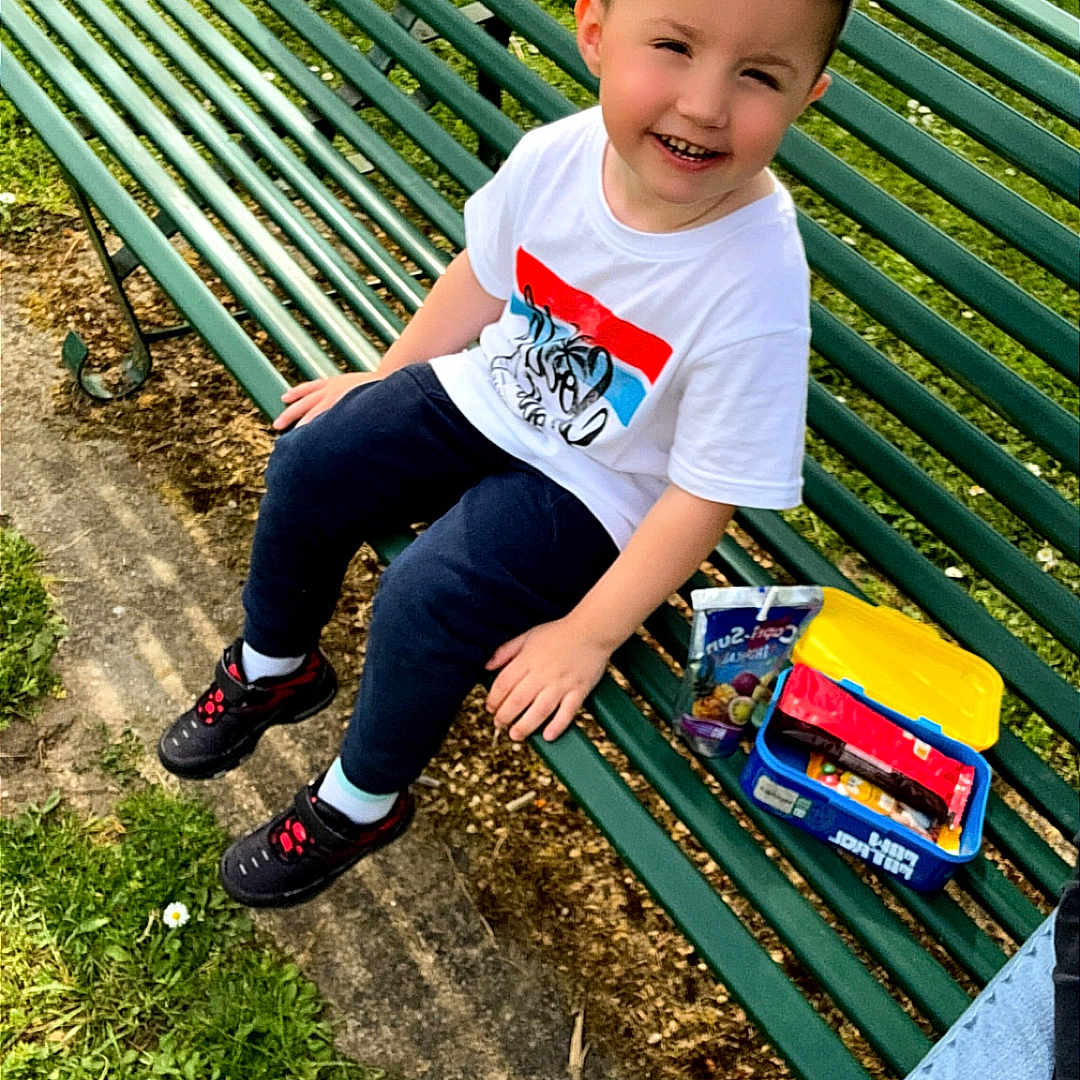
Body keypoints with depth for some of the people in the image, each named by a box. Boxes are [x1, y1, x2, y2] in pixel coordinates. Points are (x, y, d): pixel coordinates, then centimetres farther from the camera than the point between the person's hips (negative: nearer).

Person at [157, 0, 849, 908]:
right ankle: (275, 667, 27)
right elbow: (483, 280, 3)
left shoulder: (757, 293, -32)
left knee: (427, 597, -21)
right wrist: (384, 380, 12)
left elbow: (705, 494, -23)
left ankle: (360, 804, 8)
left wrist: (586, 636, -20)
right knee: (309, 465, -1)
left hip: (594, 485, -5)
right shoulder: (558, 157, -18)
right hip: (488, 392, 6)